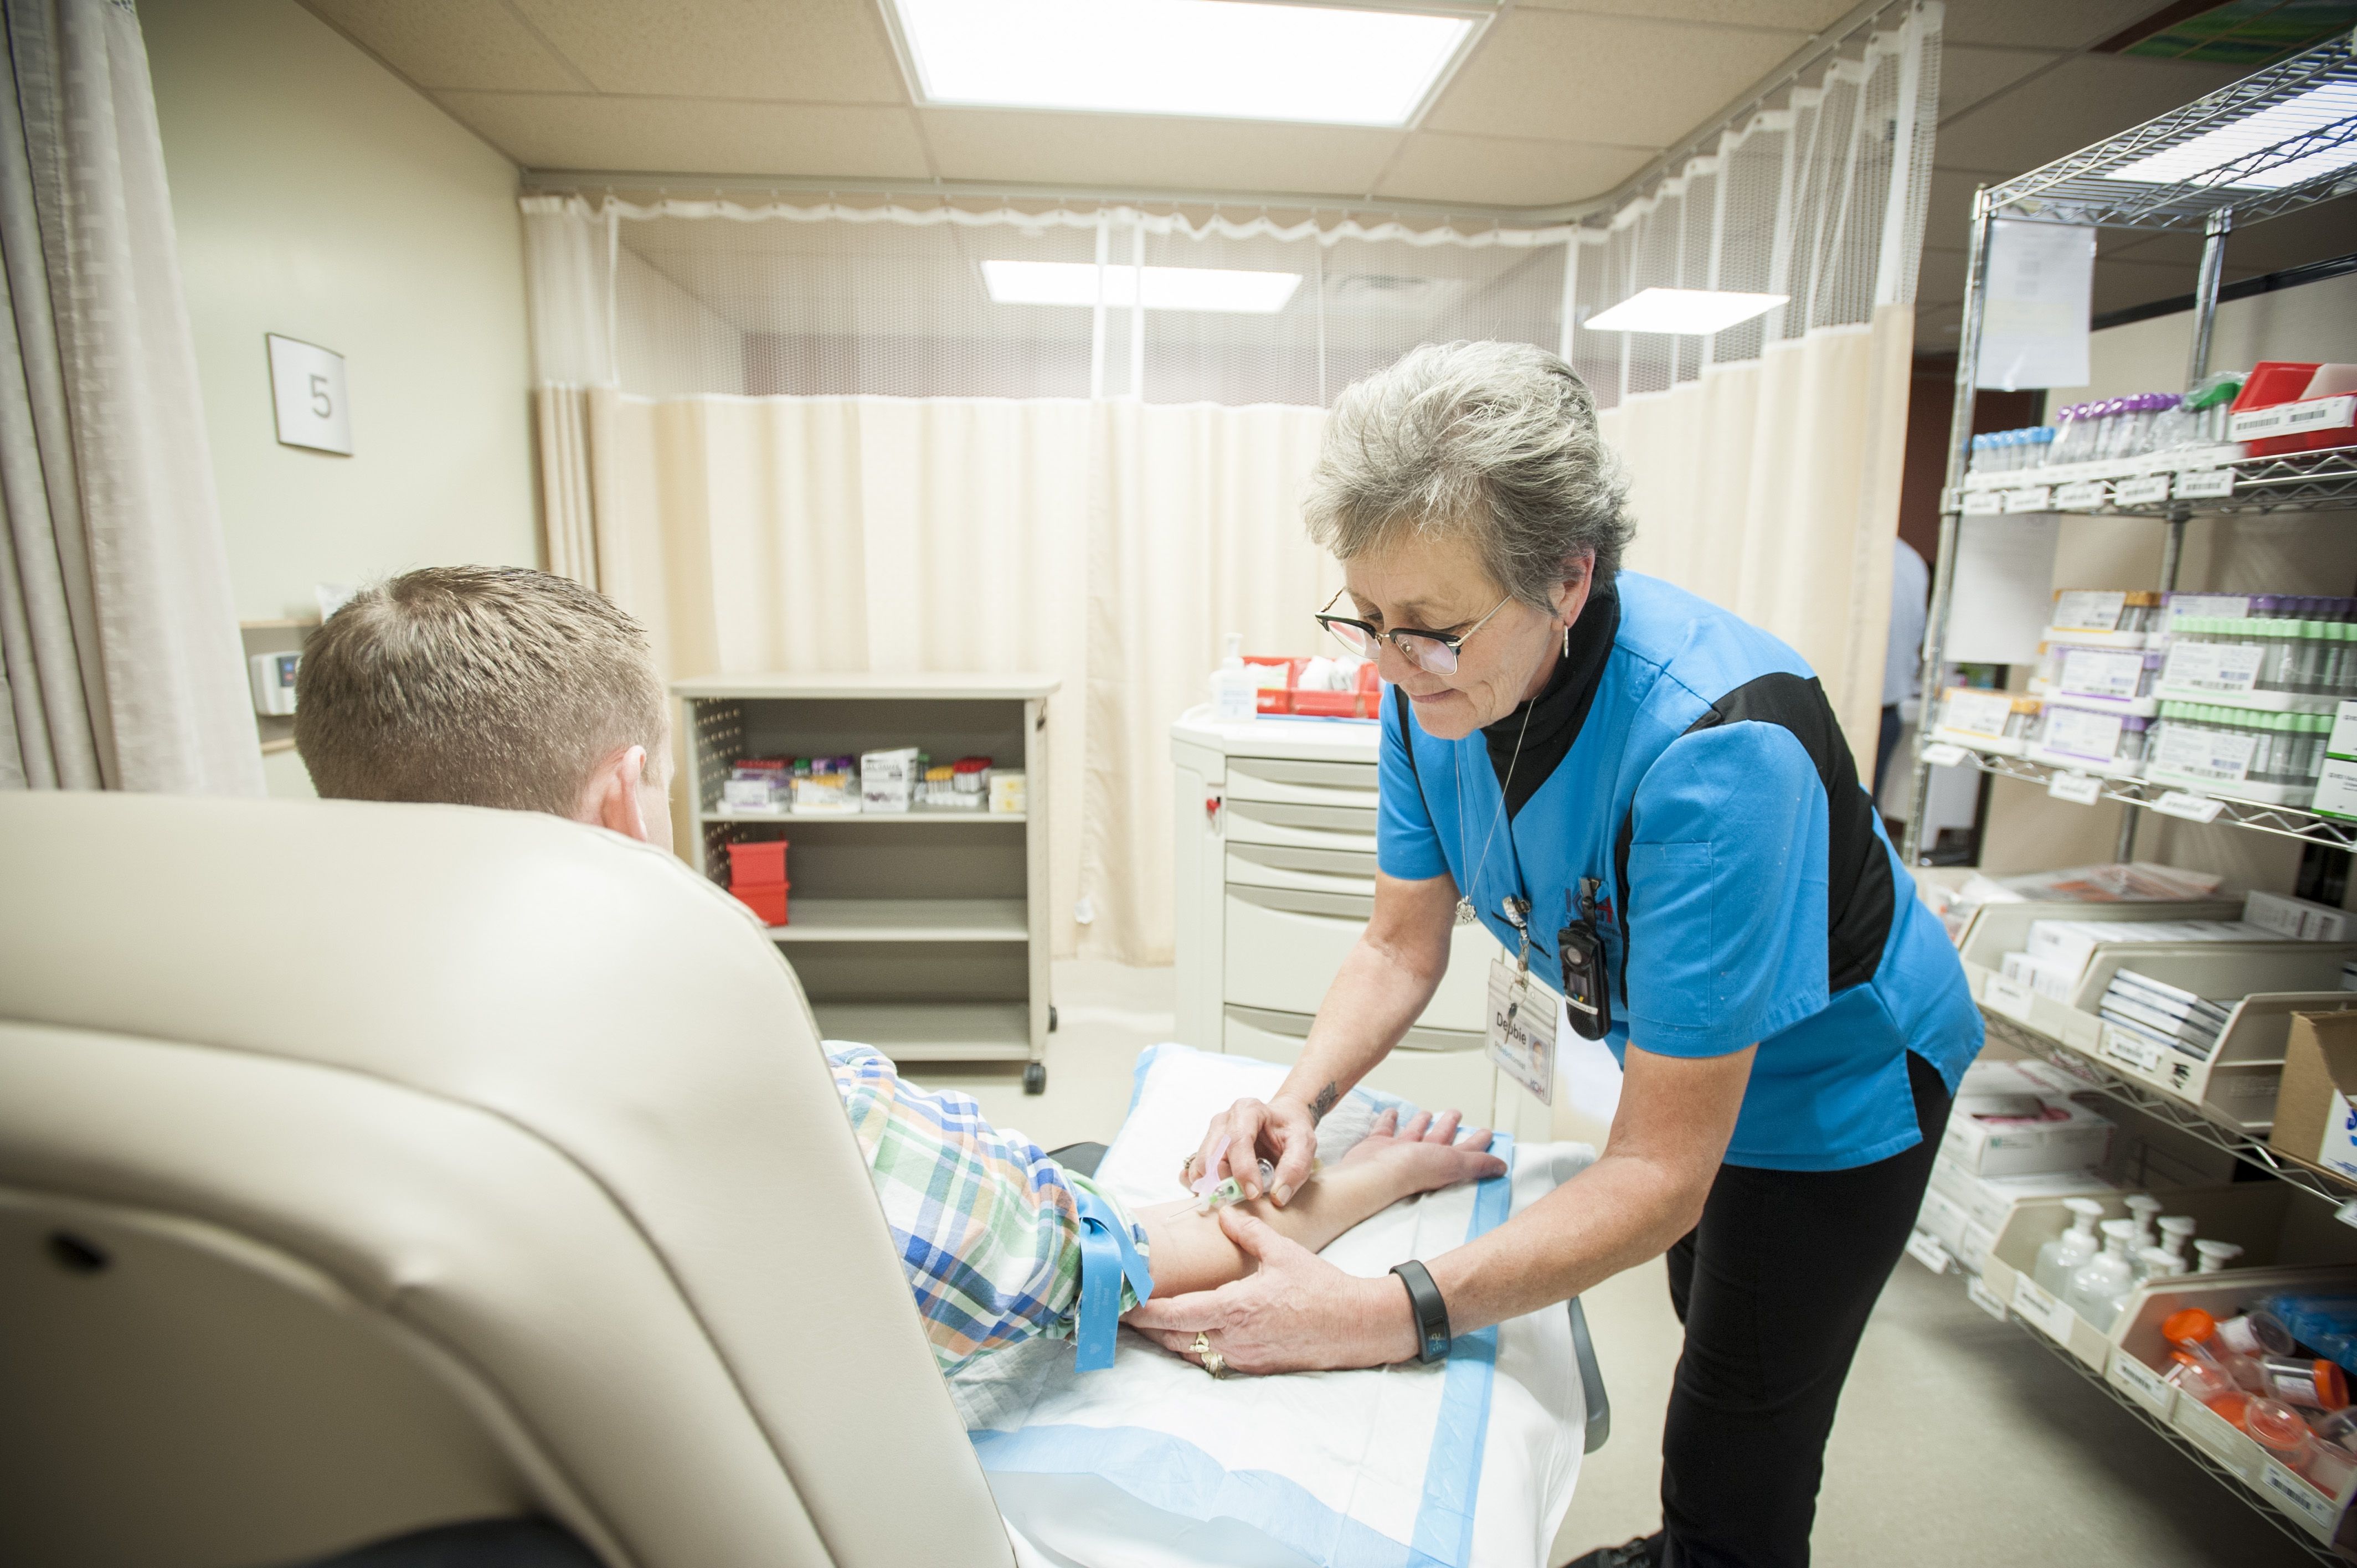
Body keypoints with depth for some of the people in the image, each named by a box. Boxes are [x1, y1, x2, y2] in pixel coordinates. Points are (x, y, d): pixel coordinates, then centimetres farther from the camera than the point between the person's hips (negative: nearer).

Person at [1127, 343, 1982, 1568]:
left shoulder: (1712, 748, -41)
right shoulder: (1433, 682, -20)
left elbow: (1659, 1175, -37)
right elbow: (1405, 940, -10)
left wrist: (1384, 1316, -44)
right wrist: (1300, 1100, -26)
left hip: (1826, 1084, -6)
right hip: (1670, 1052, 6)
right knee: (1710, 1330, 30)